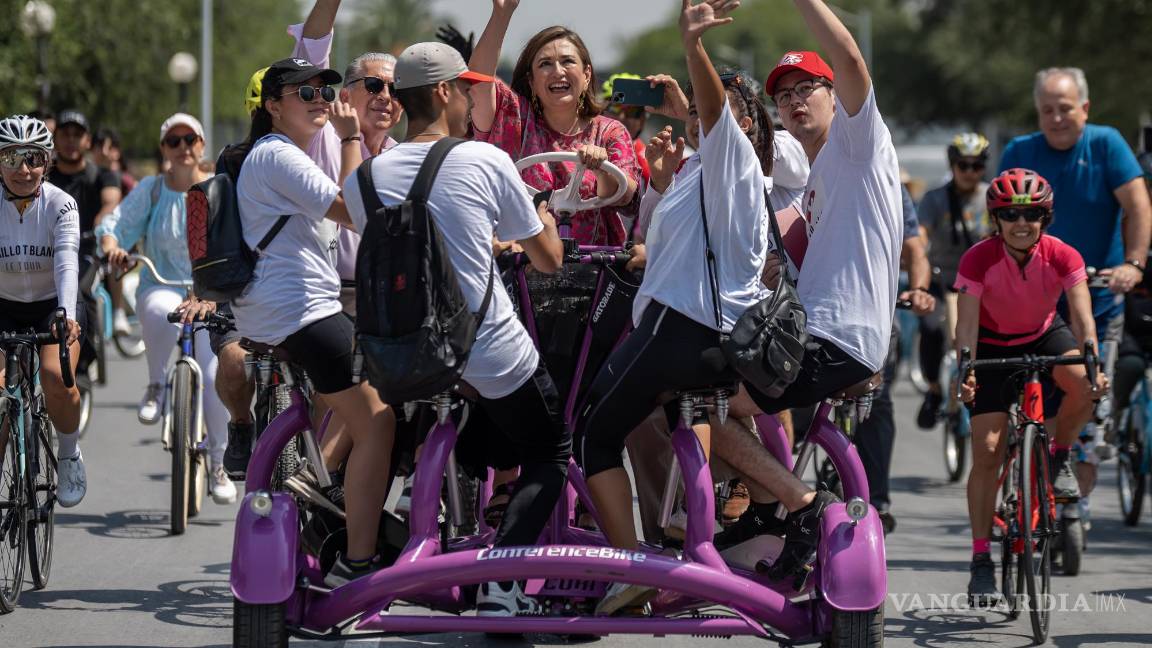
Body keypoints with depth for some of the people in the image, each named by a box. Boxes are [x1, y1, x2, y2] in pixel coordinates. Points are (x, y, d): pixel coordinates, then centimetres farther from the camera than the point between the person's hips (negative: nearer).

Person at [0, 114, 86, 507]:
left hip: (53, 306, -2)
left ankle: (70, 455, -1)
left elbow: (67, 264, -30)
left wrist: (67, 315, -46)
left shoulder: (60, 204, -18)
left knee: (56, 378, -27)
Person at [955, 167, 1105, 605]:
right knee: (987, 449, -13)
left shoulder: (1063, 257, -22)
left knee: (1085, 386, -32)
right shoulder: (979, 259, -26)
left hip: (1044, 337, 1)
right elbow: (967, 325, -29)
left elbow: (1081, 315, -30)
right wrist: (964, 373, -46)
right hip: (994, 346, -1)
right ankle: (981, 560, -6)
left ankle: (1056, 455, -1)